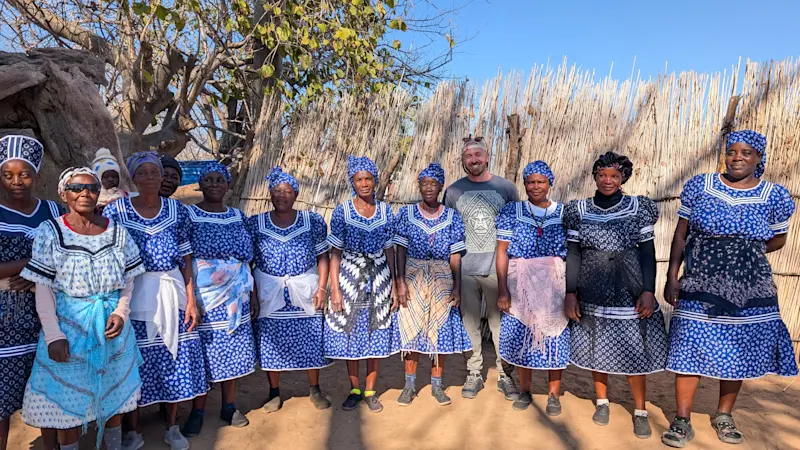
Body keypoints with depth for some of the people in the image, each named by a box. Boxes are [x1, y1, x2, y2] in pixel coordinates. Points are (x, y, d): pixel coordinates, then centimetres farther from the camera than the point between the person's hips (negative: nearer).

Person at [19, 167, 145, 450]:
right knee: (67, 399, 9)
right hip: (69, 326, -2)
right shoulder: (50, 233, -8)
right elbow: (43, 289, -8)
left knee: (113, 394, 16)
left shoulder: (117, 231, -1)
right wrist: (53, 335, -13)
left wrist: (120, 312, -10)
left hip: (111, 325, 3)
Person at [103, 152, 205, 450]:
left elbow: (186, 259, 5)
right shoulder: (116, 211, -1)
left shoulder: (177, 211, 3)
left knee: (175, 357, 8)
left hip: (172, 293, 2)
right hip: (133, 294, -1)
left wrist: (191, 300, 1)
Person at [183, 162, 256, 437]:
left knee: (232, 350, 10)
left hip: (234, 297, 4)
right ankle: (198, 411, 21)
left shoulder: (238, 217, 8)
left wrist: (253, 295, 9)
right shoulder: (188, 215, -3)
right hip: (202, 296, -3)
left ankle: (229, 406, 25)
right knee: (201, 351, 4)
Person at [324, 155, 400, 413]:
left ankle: (370, 391, 23)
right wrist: (335, 289, -9)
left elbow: (389, 250, 5)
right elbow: (335, 253, -5)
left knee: (376, 335, 8)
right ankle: (354, 389, 25)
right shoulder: (342, 212, -5)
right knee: (351, 335, 6)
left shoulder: (385, 211, 1)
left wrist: (394, 285, 3)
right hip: (350, 278, -2)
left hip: (379, 278, 2)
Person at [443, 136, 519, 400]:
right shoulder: (454, 191, 7)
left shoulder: (506, 188, 4)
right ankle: (474, 374, 20)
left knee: (500, 323, 4)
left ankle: (505, 375, 18)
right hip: (465, 268, 1)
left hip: (498, 268, -1)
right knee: (469, 322, 7)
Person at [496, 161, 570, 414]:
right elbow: (502, 252, -1)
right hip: (520, 285, 0)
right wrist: (502, 289, -8)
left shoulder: (564, 213, 4)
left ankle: (554, 394, 21)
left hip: (555, 285, 0)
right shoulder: (511, 212, 3)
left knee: (555, 336, 4)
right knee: (522, 336, 6)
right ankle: (524, 390, 25)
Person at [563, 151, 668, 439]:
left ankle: (640, 411, 23)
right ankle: (602, 401, 32)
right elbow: (573, 253, 2)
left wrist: (648, 291, -8)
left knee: (635, 351, 4)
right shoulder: (579, 211, 1)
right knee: (596, 349, 11)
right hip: (593, 291, 1)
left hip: (630, 291, -1)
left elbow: (648, 252, 0)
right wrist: (570, 293, -2)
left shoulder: (638, 208, -1)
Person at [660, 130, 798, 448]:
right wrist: (672, 277, -4)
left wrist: (744, 254, -1)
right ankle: (682, 422, 11)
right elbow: (680, 235, 0)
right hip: (699, 287, -1)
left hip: (749, 291, 2)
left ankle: (723, 416, 32)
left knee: (738, 354, 11)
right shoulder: (699, 186, -2)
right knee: (689, 350, -1)